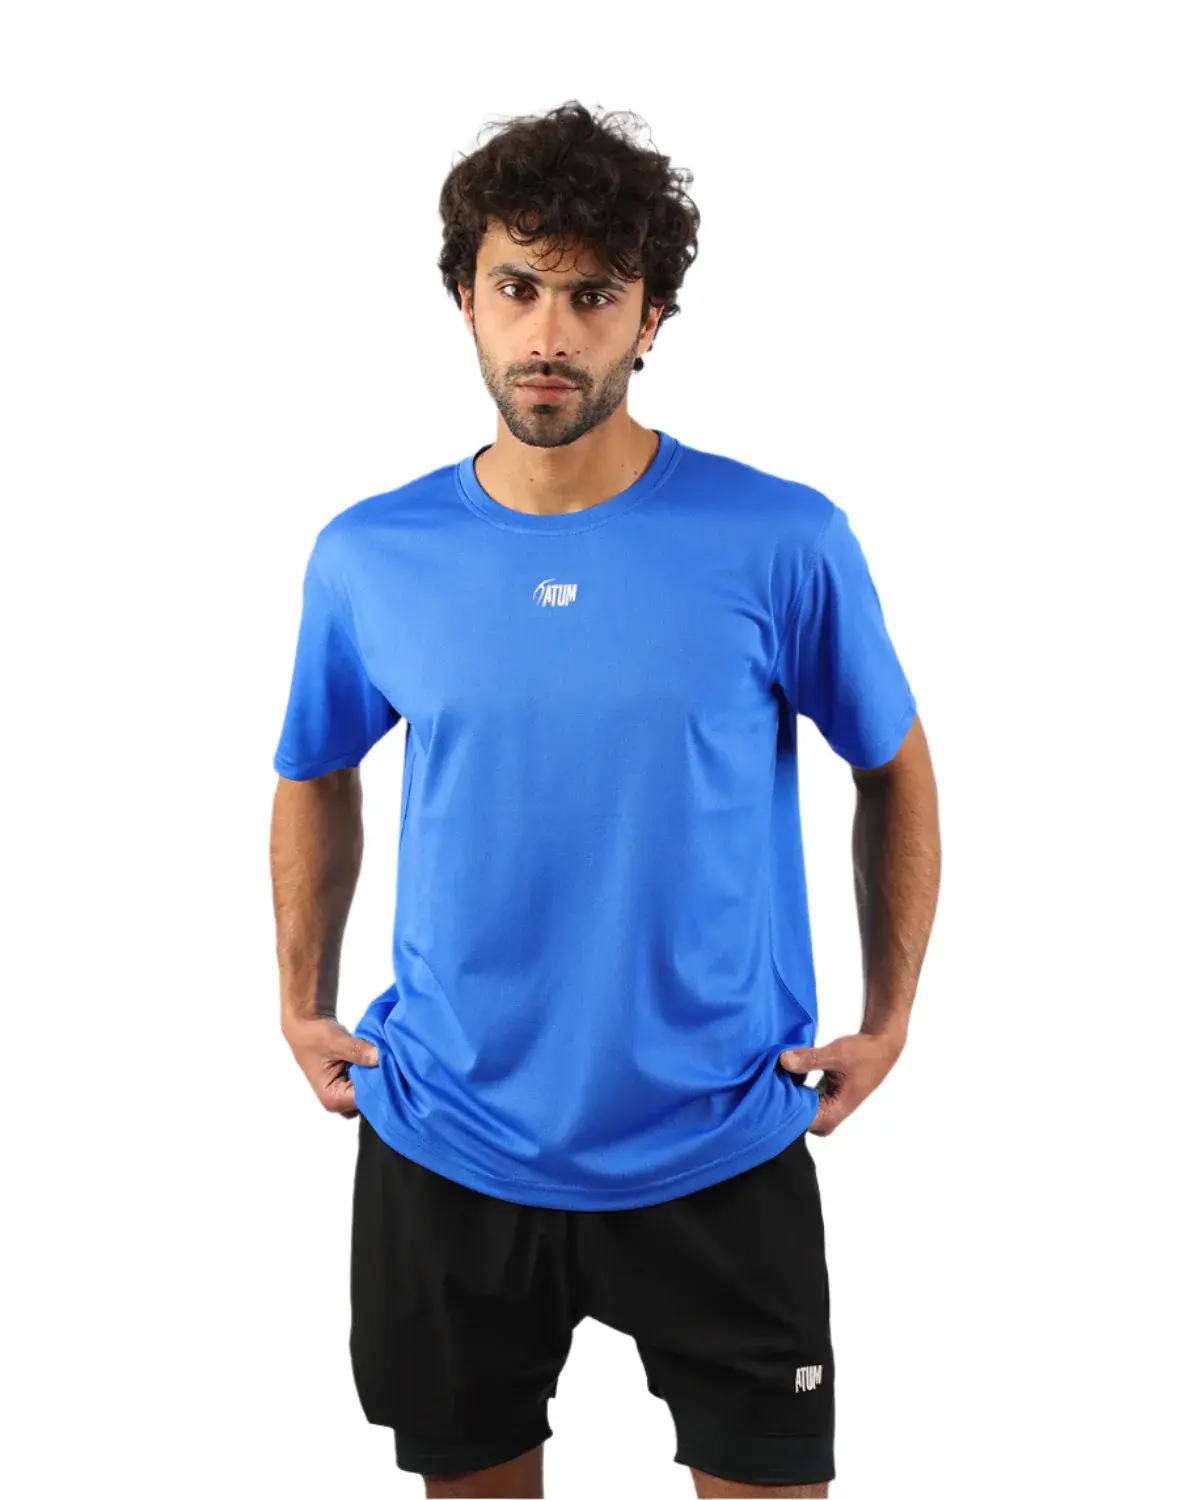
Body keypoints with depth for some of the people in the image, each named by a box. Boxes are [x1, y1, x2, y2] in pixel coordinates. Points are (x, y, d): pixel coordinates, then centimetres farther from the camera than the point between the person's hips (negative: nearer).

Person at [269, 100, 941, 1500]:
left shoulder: (782, 544, -11)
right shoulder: (368, 556, -4)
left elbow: (895, 768, 3)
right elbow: (315, 776, 13)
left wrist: (889, 1017, 1)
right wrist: (302, 1005, 8)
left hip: (719, 1151, -2)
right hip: (447, 1152, 2)